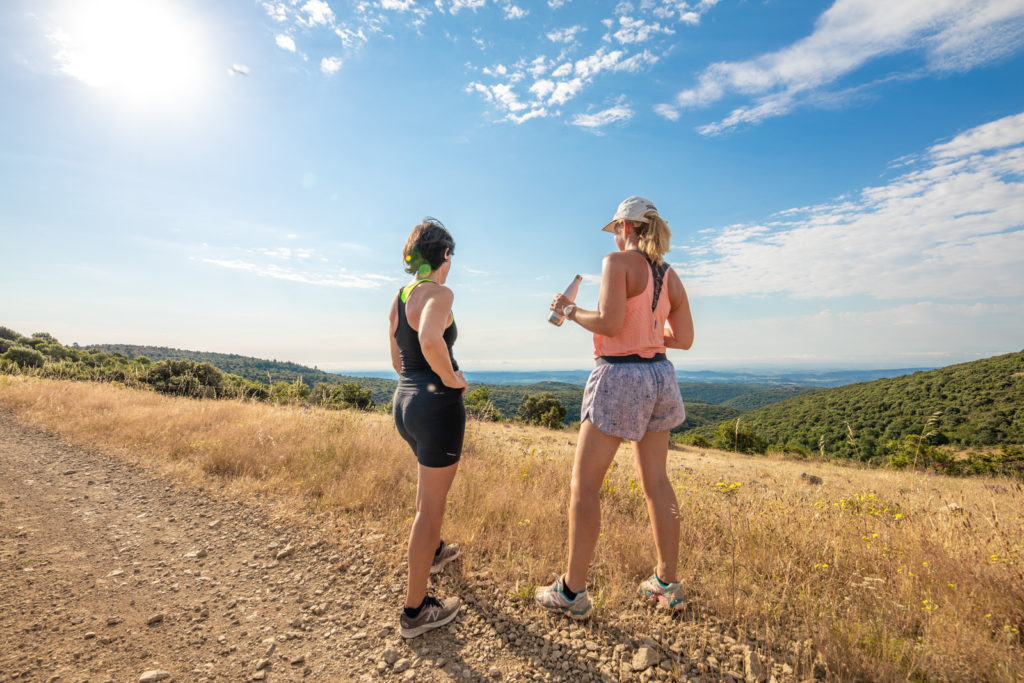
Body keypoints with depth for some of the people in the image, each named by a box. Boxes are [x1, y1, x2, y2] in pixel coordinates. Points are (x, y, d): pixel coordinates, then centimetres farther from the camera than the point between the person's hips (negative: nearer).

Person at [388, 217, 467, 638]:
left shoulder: (398, 298, 10)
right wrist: (452, 378, -19)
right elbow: (430, 340, -35)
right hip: (437, 404, -9)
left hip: (404, 401, 9)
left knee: (431, 483, 30)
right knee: (430, 505, 4)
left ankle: (434, 552, 53)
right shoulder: (440, 293, -15)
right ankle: (414, 611, 19)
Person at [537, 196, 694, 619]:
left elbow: (610, 322, -21)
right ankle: (667, 584, 28)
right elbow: (684, 338, 9)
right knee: (655, 482, 16)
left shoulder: (618, 262, -10)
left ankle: (572, 591, 13)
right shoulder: (670, 275, 10)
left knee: (583, 484, 2)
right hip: (658, 376, 8)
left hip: (621, 378, -8)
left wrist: (571, 311, -5)